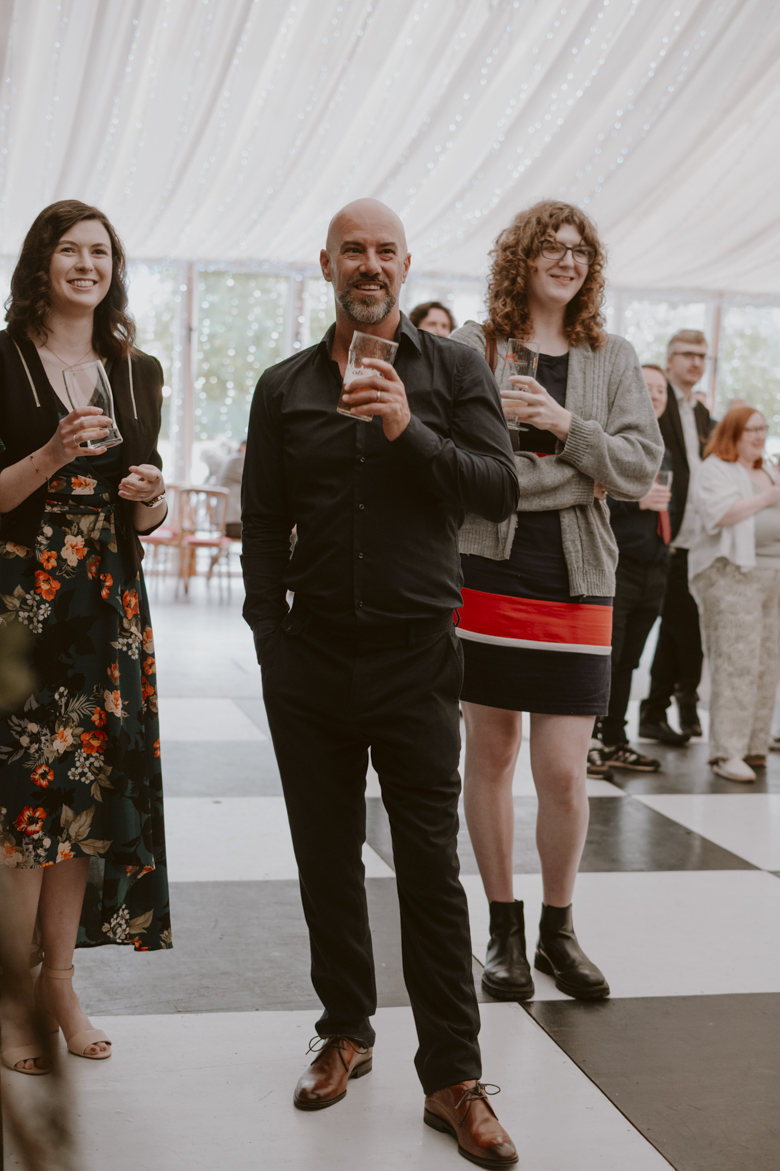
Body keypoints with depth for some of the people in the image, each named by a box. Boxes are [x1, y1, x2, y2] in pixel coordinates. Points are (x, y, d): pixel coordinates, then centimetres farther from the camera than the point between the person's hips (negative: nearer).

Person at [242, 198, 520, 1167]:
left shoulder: (454, 371, 4)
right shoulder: (284, 387, 9)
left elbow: (500, 491, -6)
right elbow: (263, 528, 10)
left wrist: (411, 432, -19)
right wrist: (271, 645, 3)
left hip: (416, 658, -2)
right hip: (310, 660, 3)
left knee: (431, 867, 0)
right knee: (326, 859, 11)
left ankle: (453, 1079, 8)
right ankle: (346, 1032, 29)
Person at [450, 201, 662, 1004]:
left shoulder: (612, 361, 10)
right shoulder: (469, 349, 3)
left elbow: (641, 469, 2)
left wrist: (568, 426, -13)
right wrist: (580, 474, -11)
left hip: (575, 584, 1)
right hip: (487, 572, -1)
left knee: (563, 771, -2)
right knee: (490, 755, 7)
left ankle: (558, 931, 20)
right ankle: (504, 931, 23)